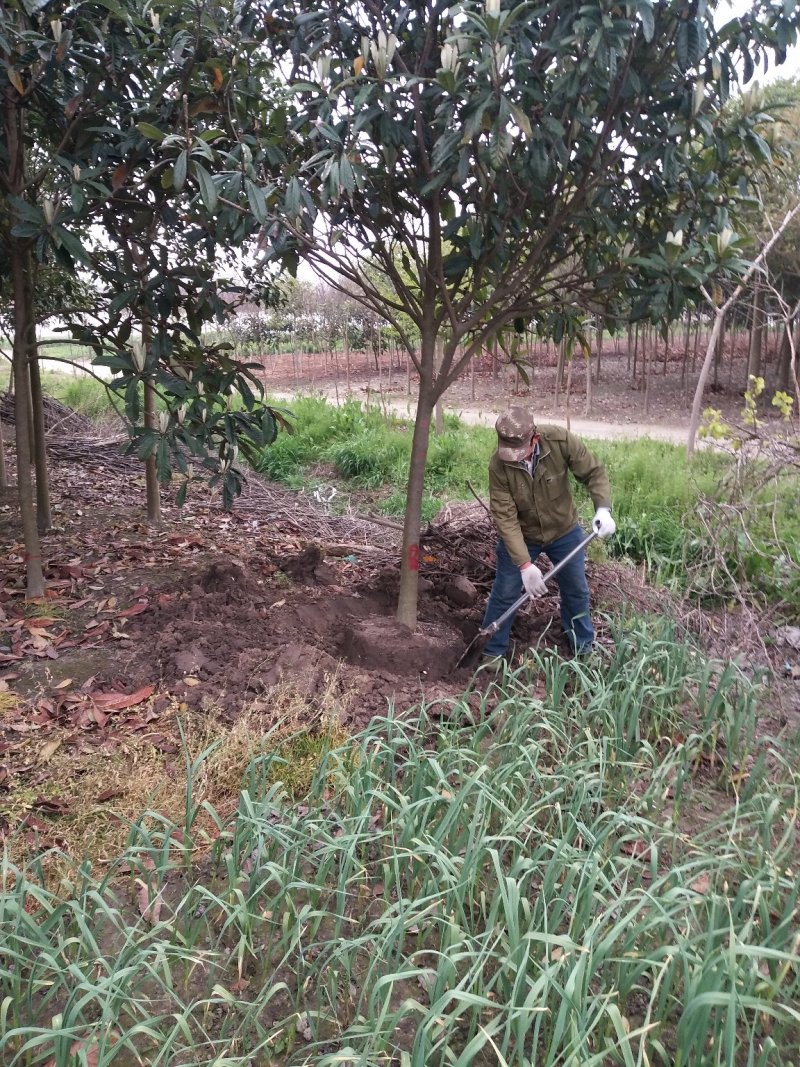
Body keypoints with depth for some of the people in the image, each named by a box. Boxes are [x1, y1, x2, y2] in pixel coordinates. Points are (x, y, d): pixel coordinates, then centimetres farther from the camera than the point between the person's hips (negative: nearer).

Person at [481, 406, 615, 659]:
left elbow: (594, 472, -17)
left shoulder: (560, 441, -28)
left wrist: (603, 508, -35)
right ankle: (492, 652, 25)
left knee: (576, 591, 16)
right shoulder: (499, 465, -30)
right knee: (505, 593, 5)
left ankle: (583, 649, 40)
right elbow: (504, 517, -30)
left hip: (564, 530, 2)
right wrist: (524, 564, -36)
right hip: (519, 535, -2)